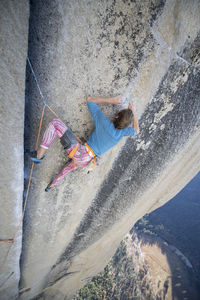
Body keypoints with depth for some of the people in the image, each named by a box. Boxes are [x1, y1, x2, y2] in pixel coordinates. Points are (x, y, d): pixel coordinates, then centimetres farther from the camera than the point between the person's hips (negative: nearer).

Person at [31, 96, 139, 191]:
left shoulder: (103, 121, -13)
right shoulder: (121, 132, -7)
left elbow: (89, 99, -1)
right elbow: (136, 130, 16)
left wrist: (111, 100, 1)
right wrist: (133, 112, 20)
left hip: (79, 152, -4)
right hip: (85, 162, 5)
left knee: (55, 122, -2)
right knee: (68, 168, 38)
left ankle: (39, 155, -8)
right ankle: (52, 185, 61)